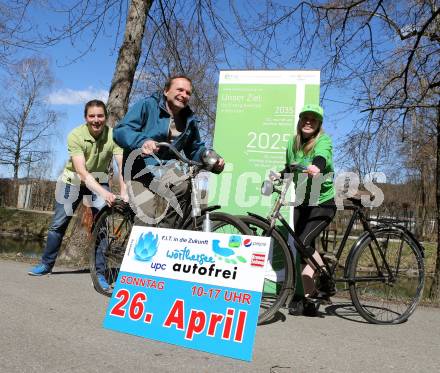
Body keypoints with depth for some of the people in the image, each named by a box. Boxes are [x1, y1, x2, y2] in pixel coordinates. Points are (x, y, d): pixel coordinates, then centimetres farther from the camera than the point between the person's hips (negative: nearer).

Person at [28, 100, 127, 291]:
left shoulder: (113, 135, -22)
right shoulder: (76, 135, -26)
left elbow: (122, 166, -30)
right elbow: (82, 172, -35)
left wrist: (124, 192, -47)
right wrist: (104, 193, -47)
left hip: (99, 181, 1)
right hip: (73, 181, 0)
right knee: (59, 224, 5)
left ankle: (99, 272, -2)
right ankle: (46, 264, 26)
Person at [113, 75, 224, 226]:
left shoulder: (189, 120, 11)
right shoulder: (147, 105, -4)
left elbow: (196, 149, 22)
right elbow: (120, 131, -13)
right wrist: (142, 141, -35)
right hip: (141, 169, -4)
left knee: (185, 188, -29)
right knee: (147, 217, -25)